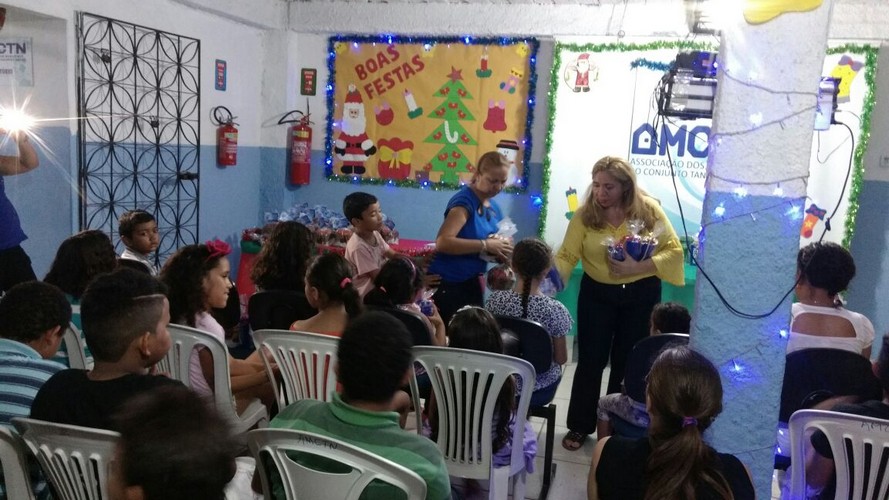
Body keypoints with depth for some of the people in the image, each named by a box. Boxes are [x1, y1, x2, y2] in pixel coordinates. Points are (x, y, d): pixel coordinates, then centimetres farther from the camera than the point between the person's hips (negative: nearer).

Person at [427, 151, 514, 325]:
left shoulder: (494, 208, 8)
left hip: (471, 283, 8)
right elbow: (442, 242, -30)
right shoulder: (464, 201, -16)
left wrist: (502, 250, -5)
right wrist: (486, 245, -27)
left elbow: (493, 249, 19)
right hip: (446, 283, -8)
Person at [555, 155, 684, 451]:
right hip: (596, 293, 0)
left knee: (627, 363, 11)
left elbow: (674, 250, -10)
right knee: (590, 360, 5)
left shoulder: (648, 209, -10)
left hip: (641, 295, 0)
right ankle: (580, 426, 23)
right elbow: (566, 256, -15)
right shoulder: (585, 214, -11)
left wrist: (637, 267, -23)